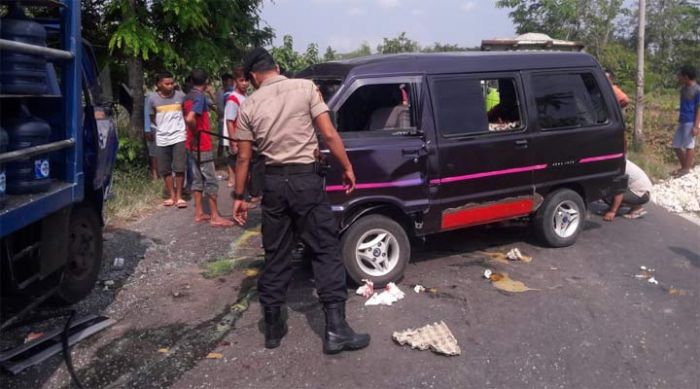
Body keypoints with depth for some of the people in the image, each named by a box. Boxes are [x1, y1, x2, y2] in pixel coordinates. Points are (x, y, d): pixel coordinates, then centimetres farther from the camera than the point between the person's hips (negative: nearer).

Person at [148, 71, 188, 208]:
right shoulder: (153, 98, -4)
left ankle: (179, 196, 7)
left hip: (179, 137, -1)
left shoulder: (180, 96, -5)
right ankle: (172, 196, 19)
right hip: (162, 139, 2)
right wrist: (161, 128, 6)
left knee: (179, 168, -4)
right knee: (165, 170, 7)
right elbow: (152, 118, 11)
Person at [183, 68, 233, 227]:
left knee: (197, 179, 13)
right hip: (202, 145, -9)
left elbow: (187, 118, 18)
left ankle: (199, 213, 18)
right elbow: (190, 119, -31)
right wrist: (196, 134, -18)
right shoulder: (200, 97, -16)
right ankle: (215, 217, 0)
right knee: (211, 181, -3)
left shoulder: (188, 97, 10)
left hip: (192, 145, 9)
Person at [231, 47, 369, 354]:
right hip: (305, 178, -3)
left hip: (274, 182, 3)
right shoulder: (305, 87, -2)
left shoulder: (249, 105, 5)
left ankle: (273, 327, 21)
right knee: (326, 251, 2)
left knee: (275, 255, 13)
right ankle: (336, 329, 0)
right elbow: (329, 134, -7)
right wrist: (347, 168, 3)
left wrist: (239, 196, 15)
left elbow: (244, 158, 6)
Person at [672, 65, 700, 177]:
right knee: (676, 145, 11)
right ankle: (683, 167, 23)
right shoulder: (683, 88, 12)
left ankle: (686, 169, 7)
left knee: (689, 145, -1)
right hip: (682, 121, 9)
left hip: (691, 122, -9)